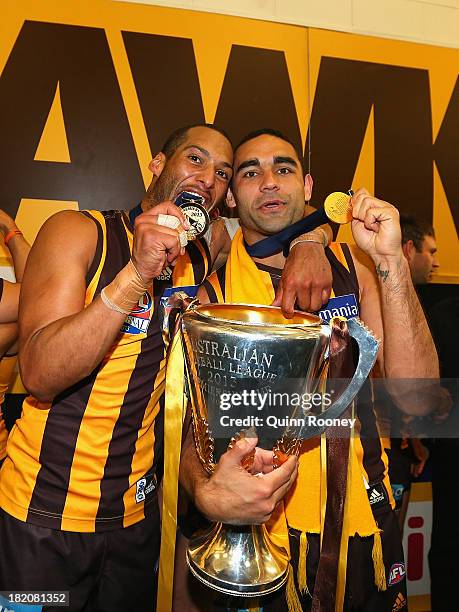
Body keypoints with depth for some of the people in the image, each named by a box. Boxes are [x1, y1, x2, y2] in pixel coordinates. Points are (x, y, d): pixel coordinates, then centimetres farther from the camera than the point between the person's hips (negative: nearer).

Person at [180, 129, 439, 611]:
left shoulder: (352, 267, -5)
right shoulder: (213, 295, -9)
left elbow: (416, 399, -14)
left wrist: (391, 262, -23)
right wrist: (207, 492, -33)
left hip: (363, 522, 2)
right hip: (255, 530, -1)